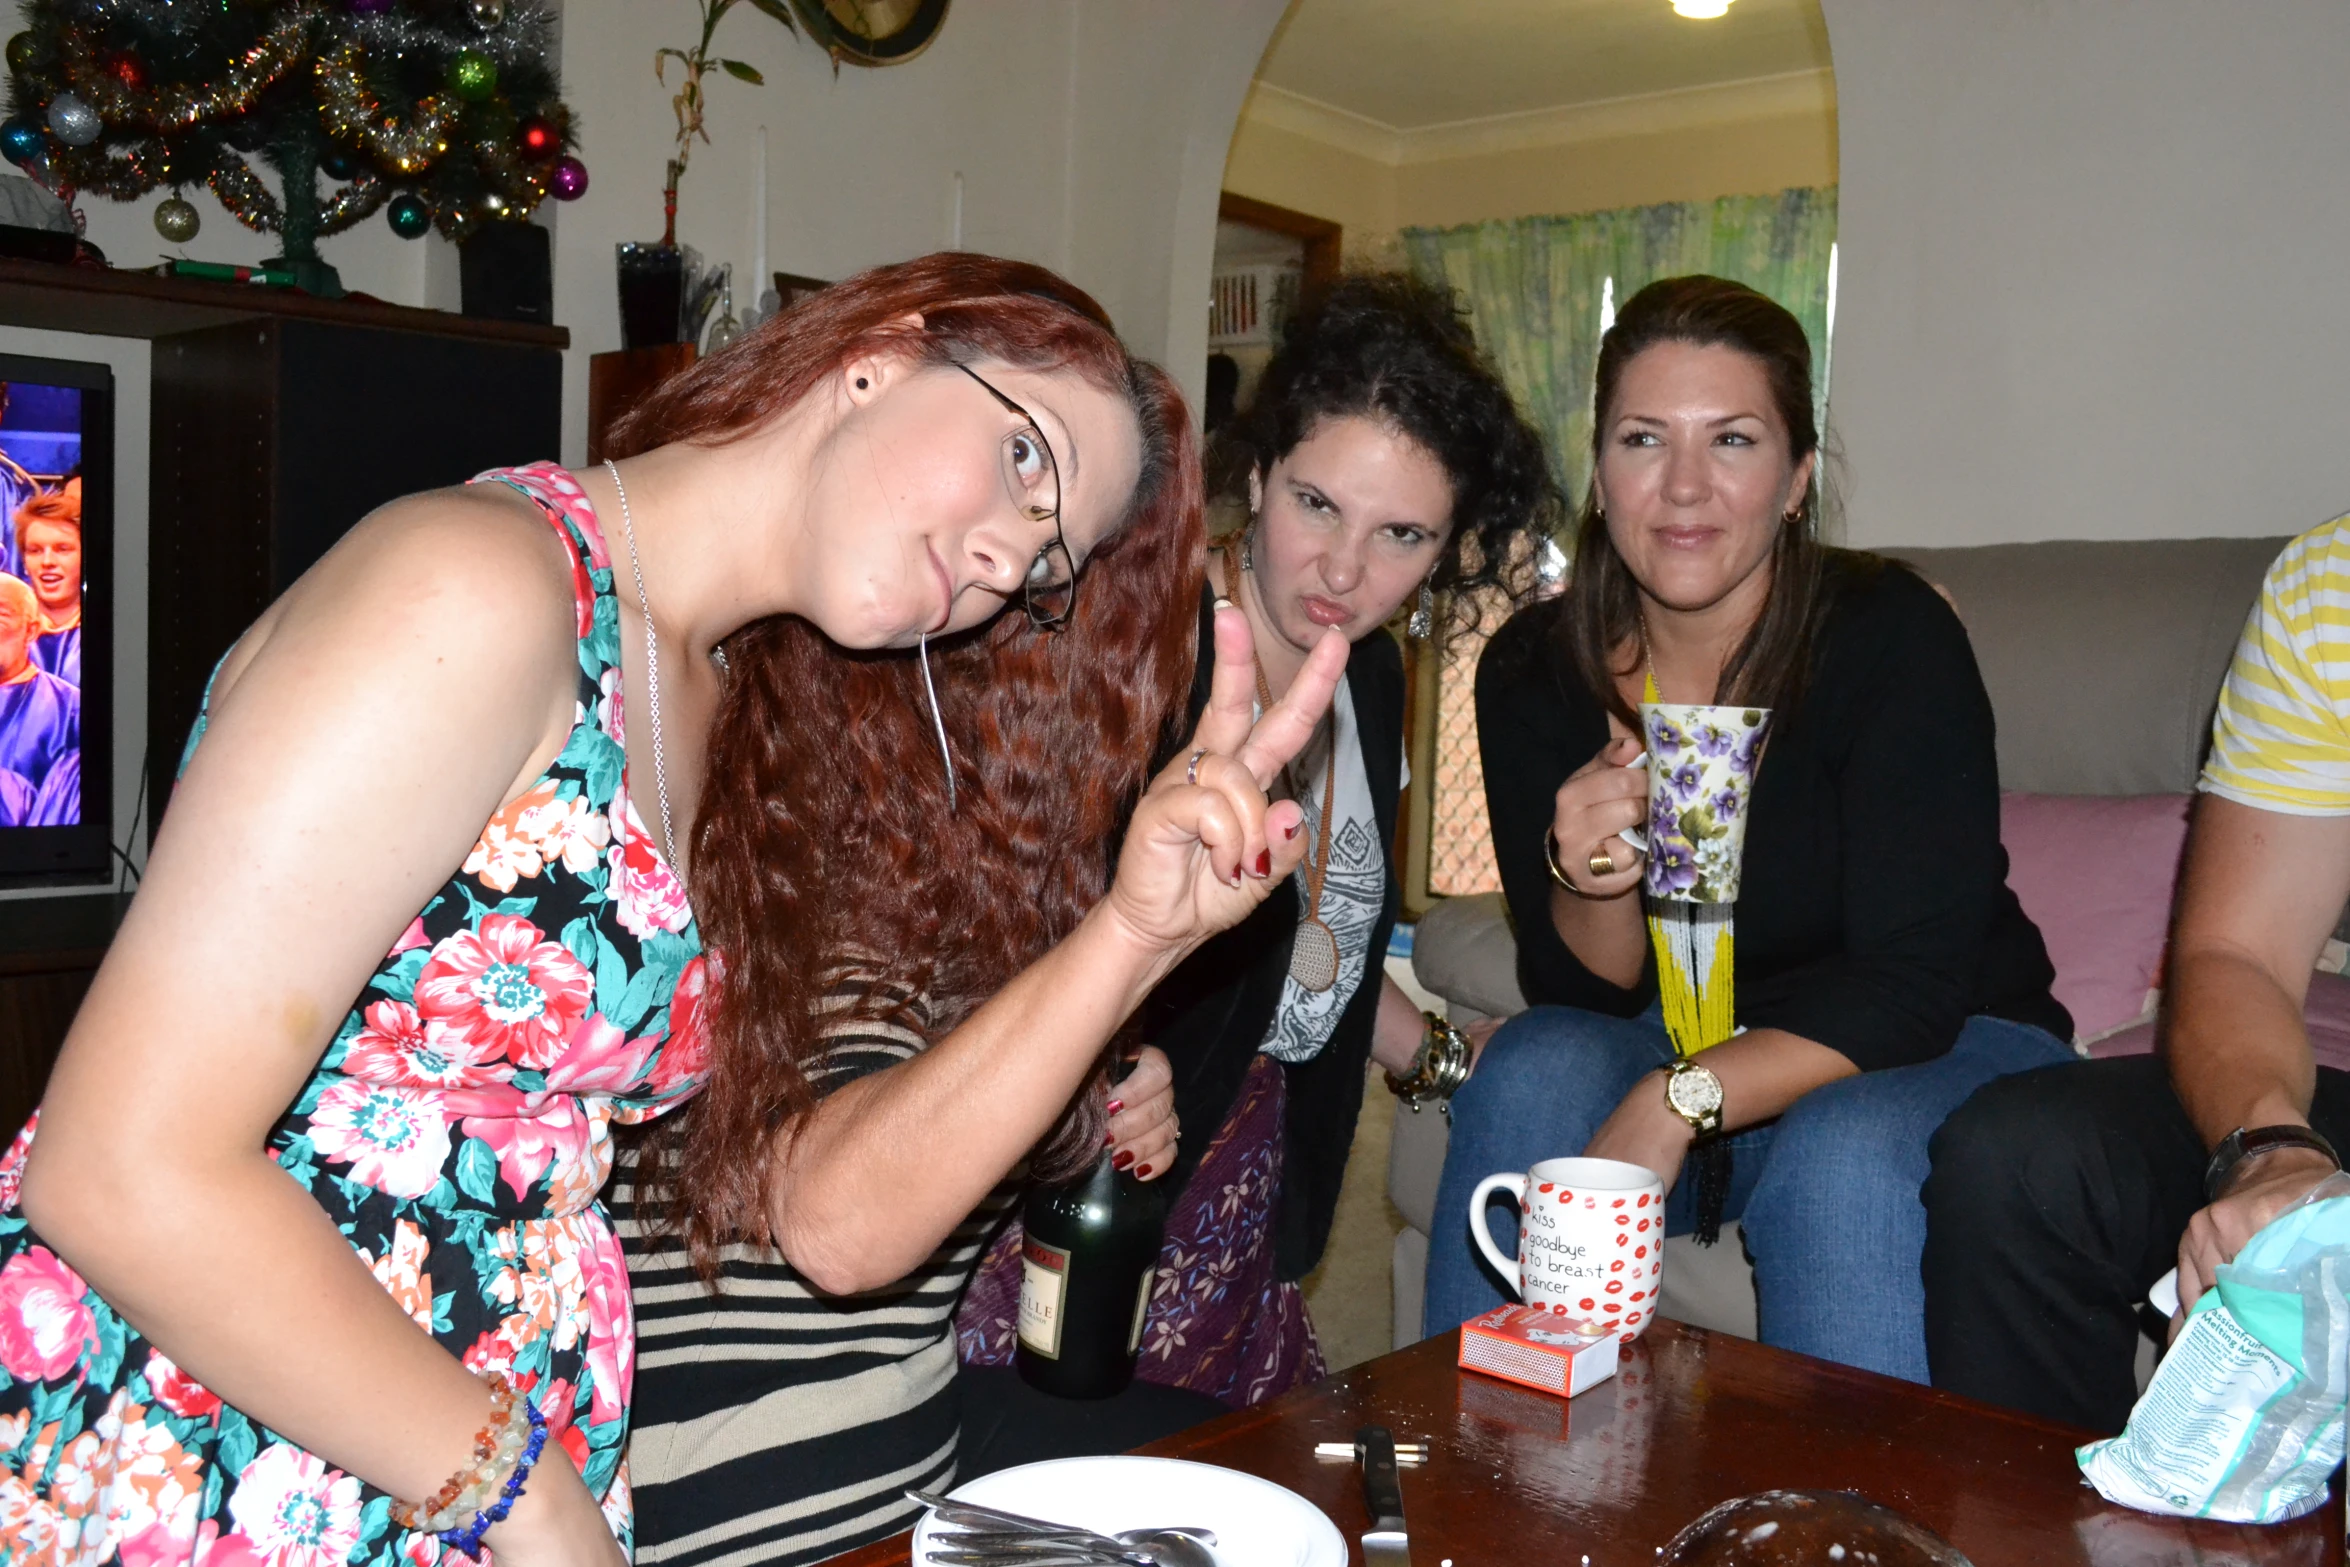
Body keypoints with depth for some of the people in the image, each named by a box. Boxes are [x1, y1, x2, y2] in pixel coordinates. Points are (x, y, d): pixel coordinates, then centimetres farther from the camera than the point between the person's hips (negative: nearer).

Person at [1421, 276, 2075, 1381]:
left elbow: (1912, 984, -22)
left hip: (1941, 1051, -3)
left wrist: (1676, 1101, -34)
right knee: (1534, 1070, -24)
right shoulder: (1534, 673, -7)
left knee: (1844, 1153, -33)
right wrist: (1591, 887, -27)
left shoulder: (1895, 638, -18)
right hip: (1674, 1049, 3)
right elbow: (1579, 989, -4)